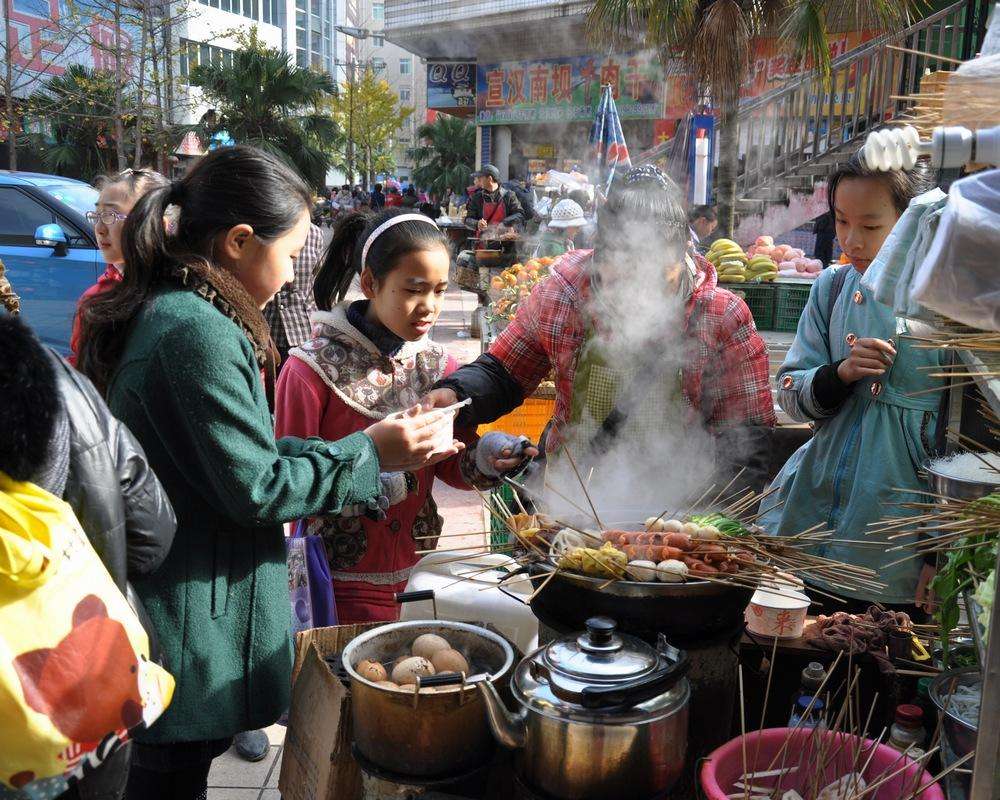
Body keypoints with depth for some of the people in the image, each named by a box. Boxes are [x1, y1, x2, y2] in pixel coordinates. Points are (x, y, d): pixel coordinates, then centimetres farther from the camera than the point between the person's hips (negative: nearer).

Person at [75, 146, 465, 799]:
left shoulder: (158, 313, 7)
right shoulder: (199, 333, -24)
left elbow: (239, 449, 9)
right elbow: (255, 490, -21)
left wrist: (378, 451, 6)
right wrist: (370, 455, -10)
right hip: (190, 630, -10)